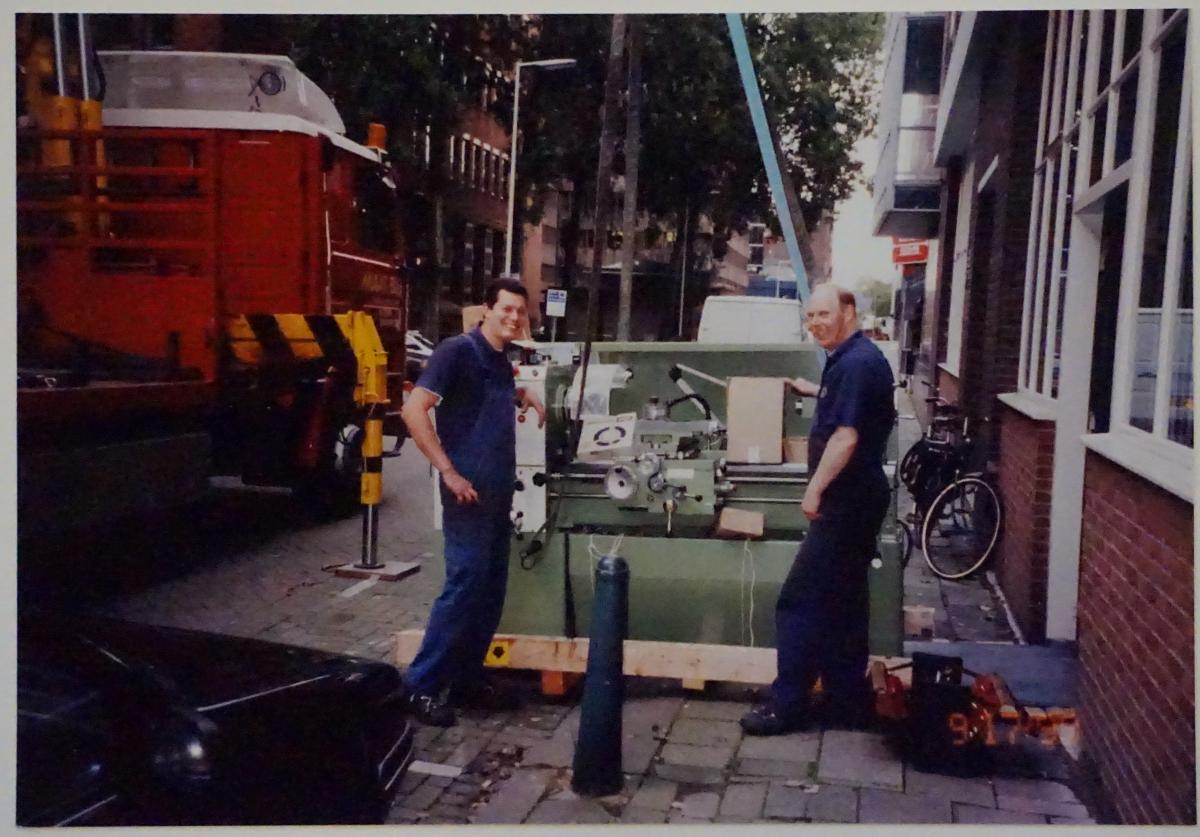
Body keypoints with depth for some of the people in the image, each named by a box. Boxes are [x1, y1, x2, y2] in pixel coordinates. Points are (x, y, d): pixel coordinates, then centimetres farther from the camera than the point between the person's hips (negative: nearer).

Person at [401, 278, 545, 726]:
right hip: (469, 492, -9)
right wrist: (448, 471, -21)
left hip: (499, 493, 9)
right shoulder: (458, 350, -11)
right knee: (464, 586, -9)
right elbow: (413, 410, -19)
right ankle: (422, 685, 2)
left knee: (490, 590, 11)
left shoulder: (500, 360, 13)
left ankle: (466, 680, 21)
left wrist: (525, 395, 17)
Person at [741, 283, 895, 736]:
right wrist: (818, 391, 46)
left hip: (846, 503, -11)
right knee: (843, 603, 15)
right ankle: (846, 701, 23)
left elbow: (846, 436, -26)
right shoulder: (855, 358, 14)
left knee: (799, 601, -7)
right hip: (855, 500, 11)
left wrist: (815, 490, -25)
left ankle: (788, 705, 0)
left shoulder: (856, 363, -18)